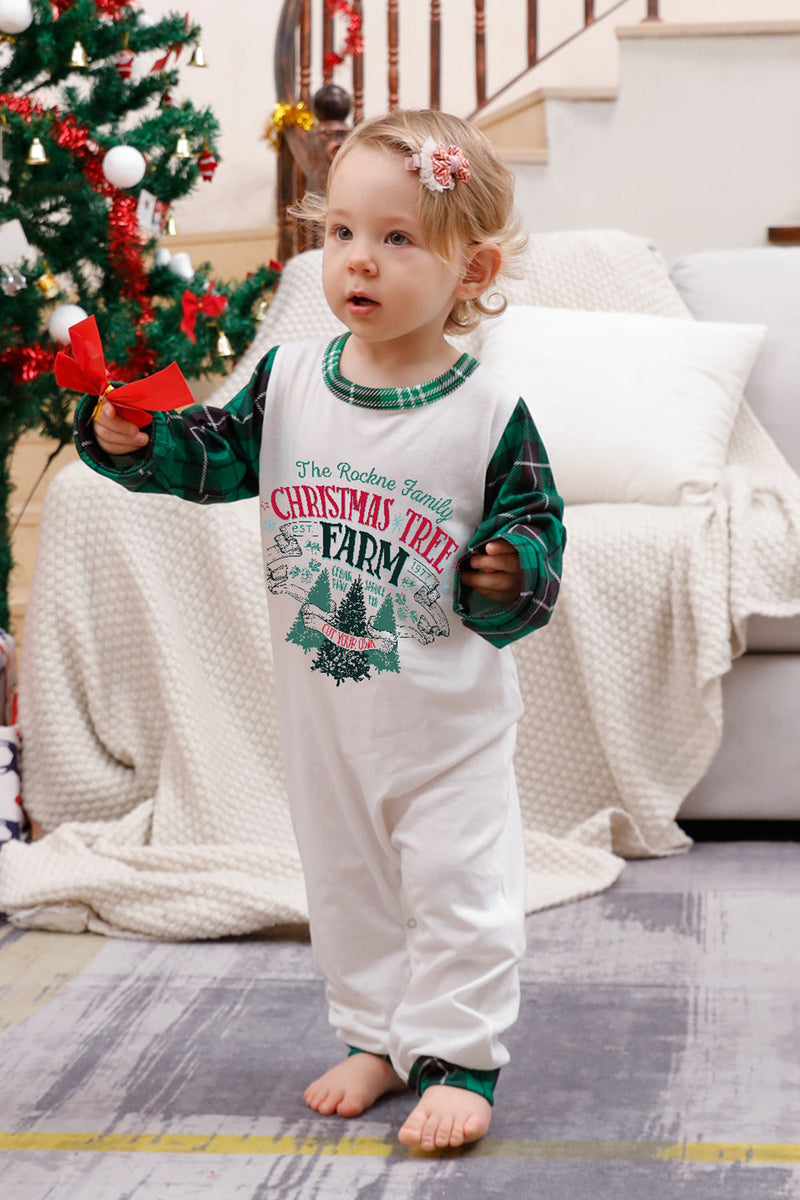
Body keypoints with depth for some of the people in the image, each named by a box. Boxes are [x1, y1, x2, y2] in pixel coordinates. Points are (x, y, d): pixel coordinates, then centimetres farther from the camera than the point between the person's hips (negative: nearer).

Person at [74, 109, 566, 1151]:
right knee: (345, 881, 17)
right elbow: (215, 457, 4)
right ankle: (376, 1036, 33)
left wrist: (514, 572, -28)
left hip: (446, 716, -4)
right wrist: (135, 439, -14)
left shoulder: (489, 414, -13)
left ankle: (460, 1059, 13)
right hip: (322, 711, 4)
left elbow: (536, 521, -7)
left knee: (458, 888, 0)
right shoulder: (288, 380, -3)